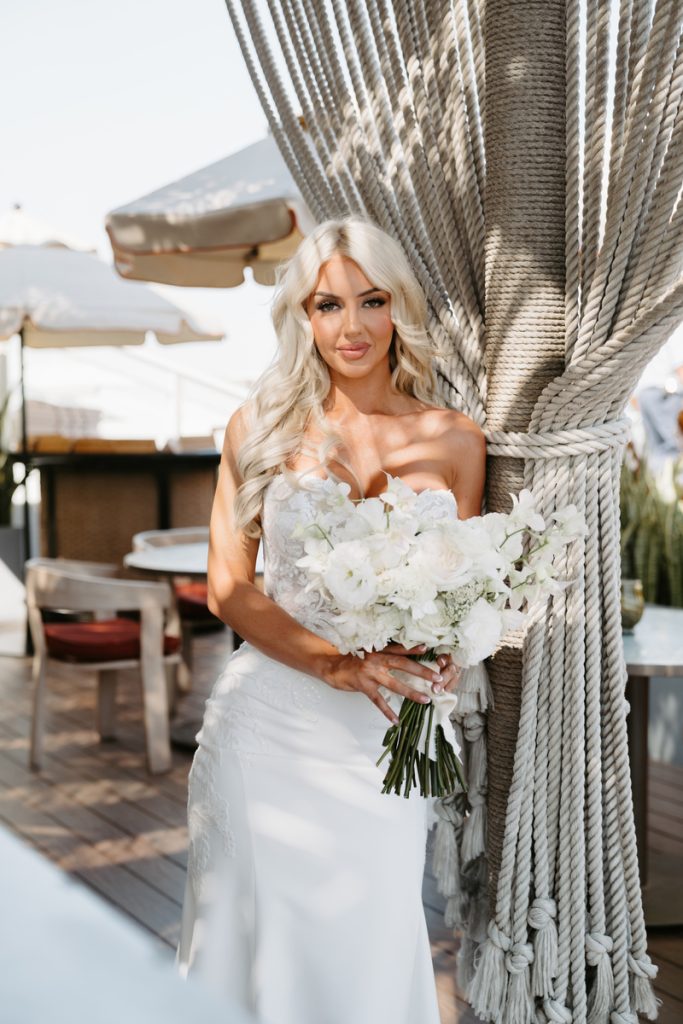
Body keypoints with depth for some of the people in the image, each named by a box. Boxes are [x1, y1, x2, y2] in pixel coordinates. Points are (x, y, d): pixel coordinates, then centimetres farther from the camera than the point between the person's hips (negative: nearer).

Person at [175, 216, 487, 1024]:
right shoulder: (261, 427, 2)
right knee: (262, 936, 7)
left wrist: (439, 654, -9)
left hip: (382, 732, 1)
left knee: (368, 947, 7)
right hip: (268, 720, -1)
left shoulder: (455, 442, 5)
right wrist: (335, 663, -16)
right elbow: (228, 587, -1)